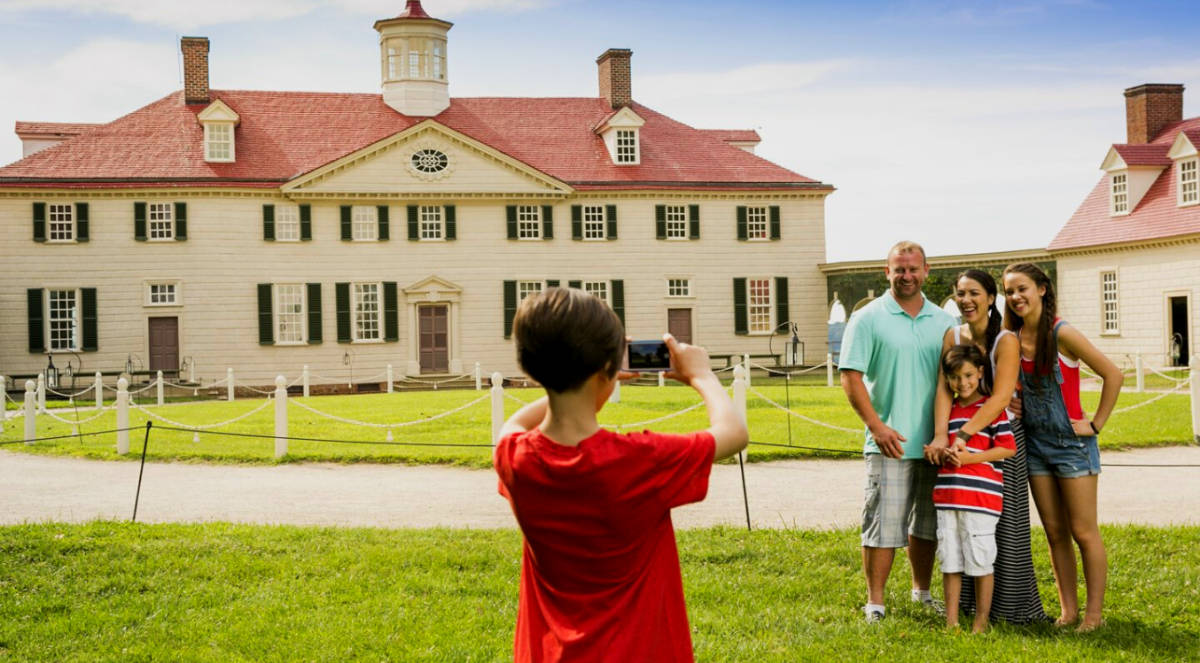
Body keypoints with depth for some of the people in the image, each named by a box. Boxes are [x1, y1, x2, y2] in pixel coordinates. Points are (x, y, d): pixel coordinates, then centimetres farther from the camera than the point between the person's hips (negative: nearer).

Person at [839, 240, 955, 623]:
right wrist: (877, 426, -15)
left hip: (934, 443, 5)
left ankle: (922, 590, 29)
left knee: (928, 523, 14)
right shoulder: (867, 319, -2)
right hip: (890, 443, -4)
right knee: (883, 524, -5)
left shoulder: (943, 322, 11)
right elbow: (850, 378, -7)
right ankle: (875, 602, 3)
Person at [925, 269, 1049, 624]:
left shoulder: (1006, 341, -16)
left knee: (1004, 523, -1)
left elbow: (1000, 398, -26)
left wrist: (961, 436, -34)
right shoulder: (953, 336, -1)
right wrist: (940, 436, -26)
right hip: (962, 437, 5)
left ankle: (1012, 605, 11)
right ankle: (969, 603, 20)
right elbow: (944, 388, -11)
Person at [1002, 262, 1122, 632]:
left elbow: (1113, 375, -12)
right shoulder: (1012, 339, 3)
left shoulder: (1062, 334, -14)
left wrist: (1096, 424, -10)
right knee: (1055, 534, 9)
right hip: (1036, 445, 6)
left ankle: (1094, 613, 6)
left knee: (1084, 533, -1)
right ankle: (1068, 609, 16)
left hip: (1072, 443, -6)